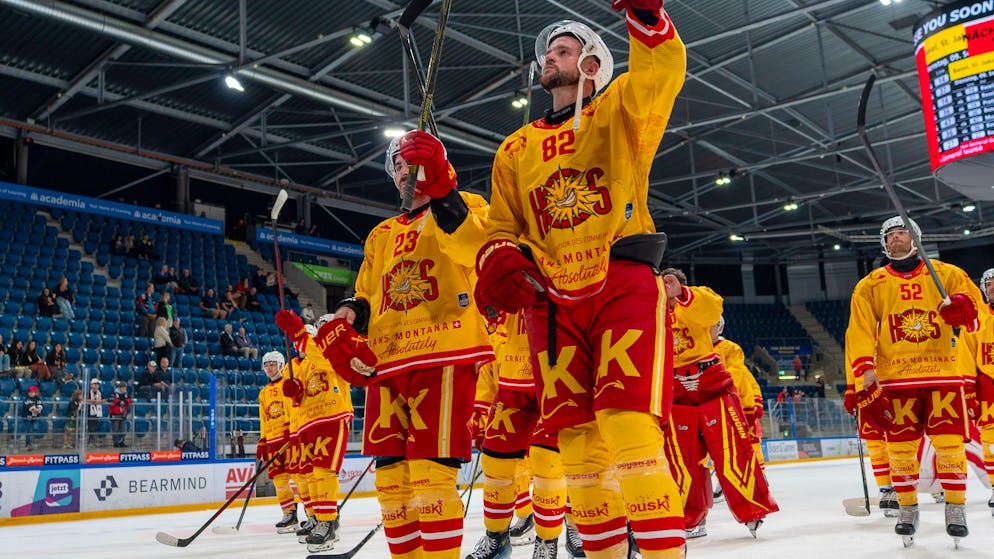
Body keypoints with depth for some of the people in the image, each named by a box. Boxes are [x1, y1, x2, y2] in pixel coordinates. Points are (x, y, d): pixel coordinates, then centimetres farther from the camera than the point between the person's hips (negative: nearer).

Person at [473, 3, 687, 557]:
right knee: (578, 438, 3)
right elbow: (501, 227, 20)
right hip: (552, 300, 4)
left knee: (629, 425, -17)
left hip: (624, 285, -4)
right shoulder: (516, 149, 22)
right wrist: (499, 262, -2)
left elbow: (662, 72, -9)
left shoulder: (619, 111, 11)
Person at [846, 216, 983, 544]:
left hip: (942, 373, 0)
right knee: (901, 446, 1)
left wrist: (962, 307, -23)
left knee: (949, 442, -3)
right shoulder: (870, 286, 7)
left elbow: (973, 301, 0)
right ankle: (907, 509, 16)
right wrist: (865, 373, -12)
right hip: (895, 378, 0)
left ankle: (956, 507, 13)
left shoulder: (946, 273, 9)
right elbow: (859, 332, 0)